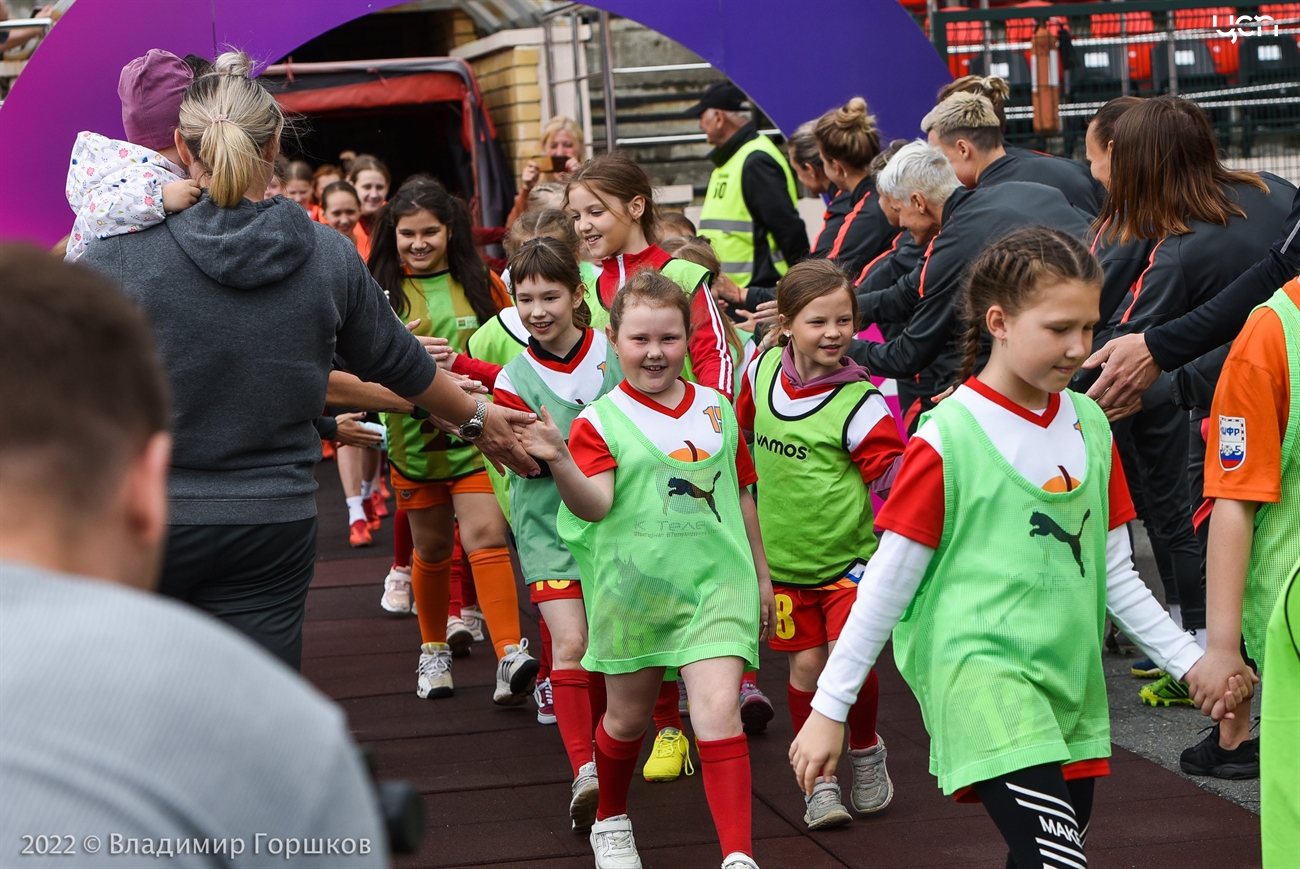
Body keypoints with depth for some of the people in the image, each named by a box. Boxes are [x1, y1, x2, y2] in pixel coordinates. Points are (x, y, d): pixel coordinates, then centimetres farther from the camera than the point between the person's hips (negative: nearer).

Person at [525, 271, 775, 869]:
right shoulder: (602, 421, -4)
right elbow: (596, 505, -18)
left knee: (719, 711, -13)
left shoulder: (717, 410, 7)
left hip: (717, 581, 1)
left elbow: (741, 497, 17)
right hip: (634, 589, -1)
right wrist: (559, 461, -36)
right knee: (627, 715, 14)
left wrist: (761, 575, 21)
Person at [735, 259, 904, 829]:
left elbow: (890, 473, -14)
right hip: (784, 556, 4)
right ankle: (818, 778, 20)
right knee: (807, 665, 3)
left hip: (850, 555, -4)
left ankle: (866, 751, 14)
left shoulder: (860, 403, -15)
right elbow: (742, 430, 20)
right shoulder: (762, 372, 0)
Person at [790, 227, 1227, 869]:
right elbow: (888, 582, -5)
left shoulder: (1089, 425, 9)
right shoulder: (947, 438, -9)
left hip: (1071, 683, 7)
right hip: (980, 671, -6)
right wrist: (829, 709, -3)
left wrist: (1188, 660, 13)